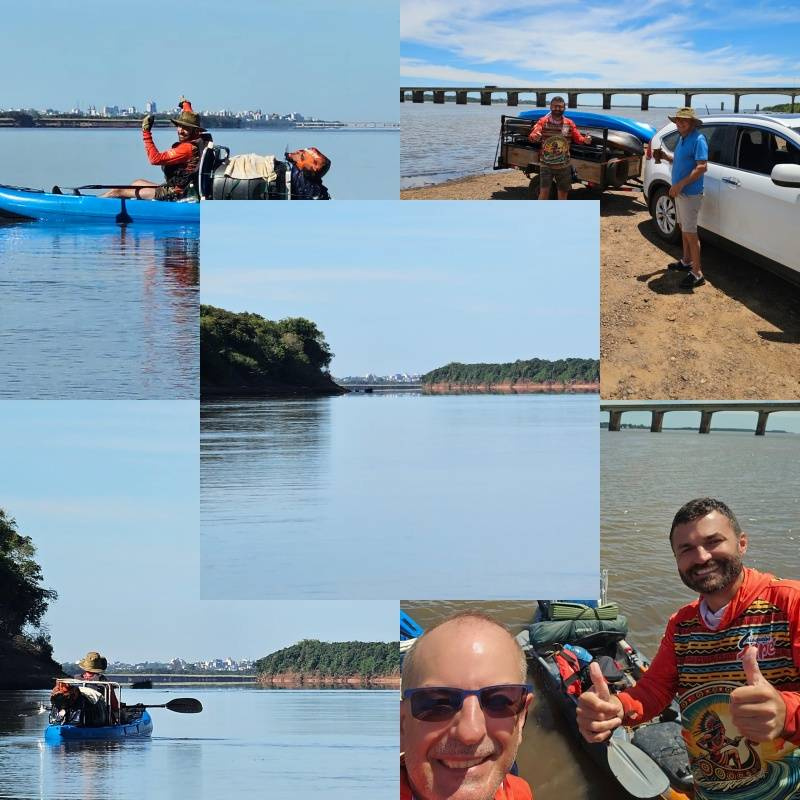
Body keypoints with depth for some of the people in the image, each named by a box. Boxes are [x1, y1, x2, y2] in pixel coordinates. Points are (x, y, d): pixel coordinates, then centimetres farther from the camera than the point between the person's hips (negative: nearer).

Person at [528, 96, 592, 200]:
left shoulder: (569, 123, 2)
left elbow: (578, 138, -4)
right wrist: (535, 136, -44)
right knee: (544, 191, -10)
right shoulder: (543, 122, -6)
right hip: (546, 165, -3)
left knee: (563, 192, 11)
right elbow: (532, 135, -19)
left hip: (563, 166, 3)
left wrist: (585, 140, -28)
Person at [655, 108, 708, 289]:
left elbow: (702, 167, -26)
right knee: (684, 228, 21)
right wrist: (666, 157, 5)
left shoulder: (698, 140, -19)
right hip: (680, 192, 10)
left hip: (691, 193, -10)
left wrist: (679, 185, -28)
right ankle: (686, 261, 35)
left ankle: (697, 273, -7)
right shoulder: (682, 139, 10)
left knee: (690, 232, -9)